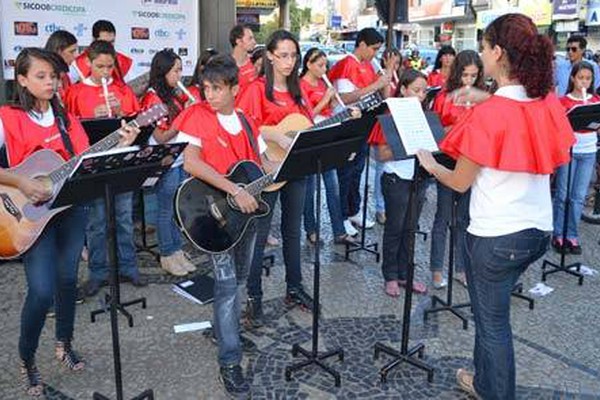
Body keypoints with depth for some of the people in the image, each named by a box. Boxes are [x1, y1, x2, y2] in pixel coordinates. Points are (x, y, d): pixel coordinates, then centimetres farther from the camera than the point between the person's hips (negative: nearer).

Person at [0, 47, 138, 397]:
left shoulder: (65, 116, 9)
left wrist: (120, 145, -9)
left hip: (71, 206, 5)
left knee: (68, 279, 11)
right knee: (42, 291, -11)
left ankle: (64, 344, 33)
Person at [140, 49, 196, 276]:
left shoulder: (174, 96, 10)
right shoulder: (152, 99, -12)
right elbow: (160, 137, -16)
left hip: (181, 159, 8)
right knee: (167, 210, 3)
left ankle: (177, 250, 25)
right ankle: (167, 256, 16)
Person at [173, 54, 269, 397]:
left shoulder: (246, 121, 7)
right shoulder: (198, 115, -10)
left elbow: (264, 163, 14)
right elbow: (190, 163, -24)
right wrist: (236, 191, -28)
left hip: (247, 208, 6)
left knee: (240, 278, 18)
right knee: (227, 282, -9)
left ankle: (226, 326, 41)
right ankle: (231, 361, -1)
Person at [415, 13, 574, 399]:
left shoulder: (487, 114, -20)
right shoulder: (549, 102, 0)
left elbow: (460, 182, -11)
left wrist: (430, 165, 8)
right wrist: (488, 99, 14)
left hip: (496, 236, -7)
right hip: (539, 229, 8)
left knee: (493, 321, 12)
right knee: (492, 310, 26)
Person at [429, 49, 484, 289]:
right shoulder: (445, 97, -3)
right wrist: (452, 130, -19)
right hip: (448, 161, -3)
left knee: (465, 218, 12)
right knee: (444, 217, 5)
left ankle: (461, 268, 24)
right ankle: (437, 269, 16)